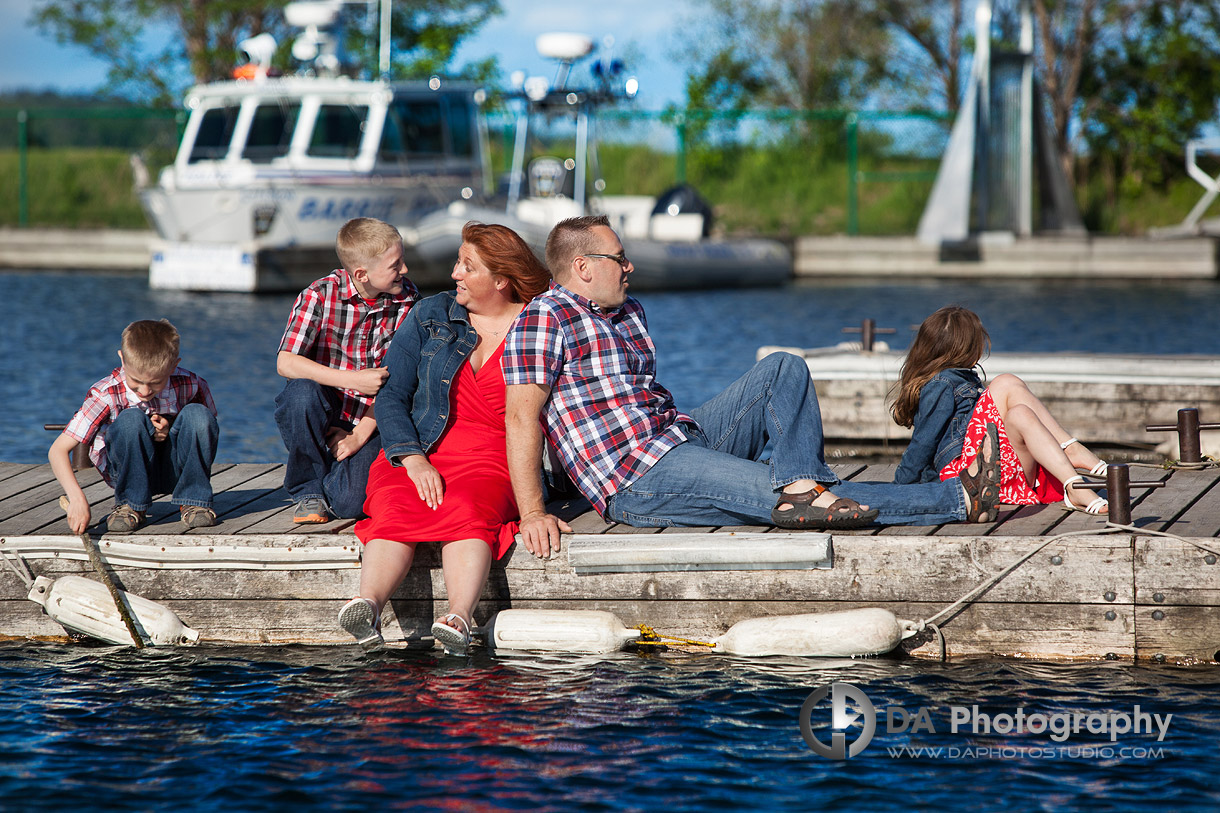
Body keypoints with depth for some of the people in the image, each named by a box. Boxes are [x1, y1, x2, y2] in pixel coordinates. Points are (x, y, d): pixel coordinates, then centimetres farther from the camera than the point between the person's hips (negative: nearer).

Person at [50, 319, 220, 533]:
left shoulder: (190, 386, -18)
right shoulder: (106, 394, -24)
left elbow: (207, 432, 1)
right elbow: (58, 451, -26)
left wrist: (171, 430, -21)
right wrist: (77, 498, -42)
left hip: (174, 470, 2)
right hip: (130, 471, -2)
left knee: (197, 413, -27)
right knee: (131, 418, -33)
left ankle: (193, 501, -12)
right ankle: (131, 505, -16)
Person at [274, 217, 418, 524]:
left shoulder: (407, 300, -5)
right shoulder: (320, 295, -11)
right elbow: (286, 363, -21)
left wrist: (360, 435, -14)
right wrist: (356, 380, -30)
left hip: (370, 425, 1)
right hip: (321, 418, 0)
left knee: (350, 502, -24)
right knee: (302, 390, -35)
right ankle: (309, 490, -11)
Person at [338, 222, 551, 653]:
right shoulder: (430, 315, 12)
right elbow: (391, 396, 8)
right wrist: (414, 460, -10)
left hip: (492, 460, -2)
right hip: (418, 453, 2)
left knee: (469, 511, -36)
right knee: (395, 510, -31)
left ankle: (459, 617, -57)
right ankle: (369, 604, -55)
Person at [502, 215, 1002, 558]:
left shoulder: (628, 313, 21)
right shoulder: (544, 319, -7)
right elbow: (522, 416, -16)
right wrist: (533, 514, -26)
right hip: (639, 483, -9)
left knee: (783, 370, 0)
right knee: (778, 494, -20)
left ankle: (800, 485, -25)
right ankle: (958, 502, -26)